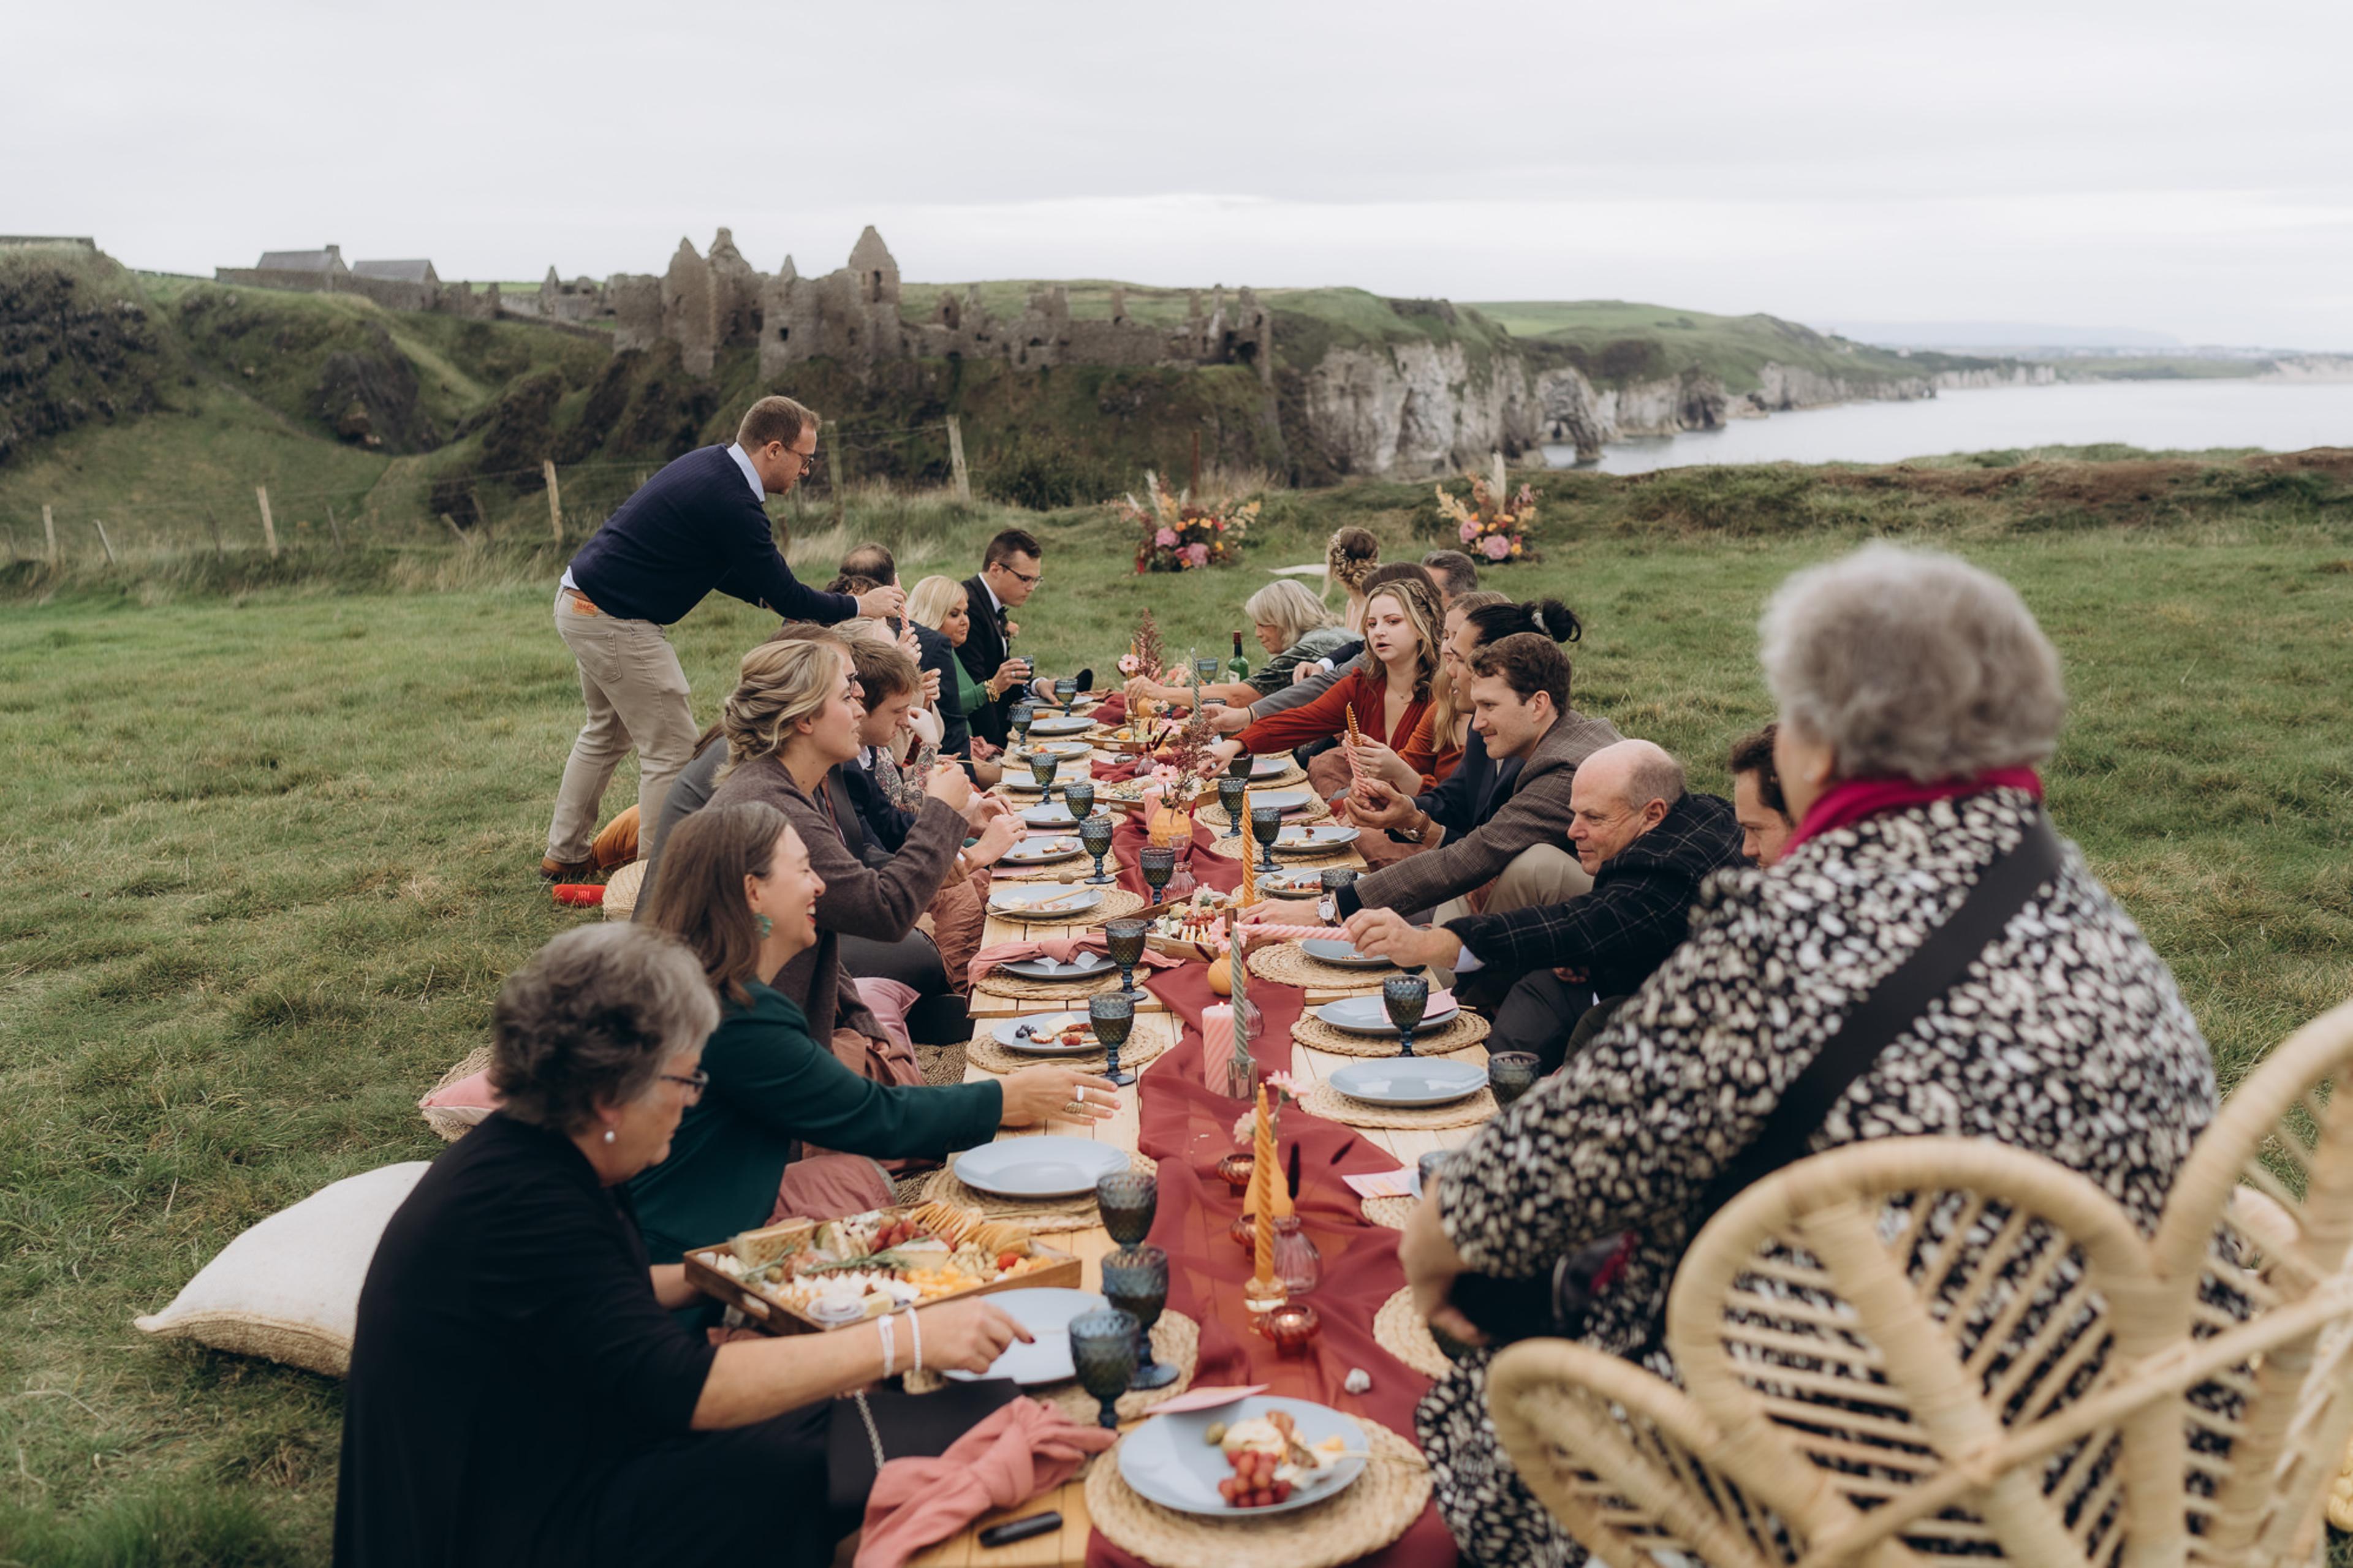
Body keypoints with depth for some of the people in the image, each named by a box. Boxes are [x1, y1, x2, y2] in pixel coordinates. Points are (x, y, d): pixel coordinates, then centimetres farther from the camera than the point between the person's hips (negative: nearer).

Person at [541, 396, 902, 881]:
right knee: (672, 749, -3)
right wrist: (858, 606, -3)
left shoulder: (709, 464, 7)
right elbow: (785, 595, -16)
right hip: (616, 621, -11)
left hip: (580, 603, 11)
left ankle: (563, 856, 35)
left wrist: (771, 595, 11)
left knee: (607, 732, 24)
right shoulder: (730, 501, -23)